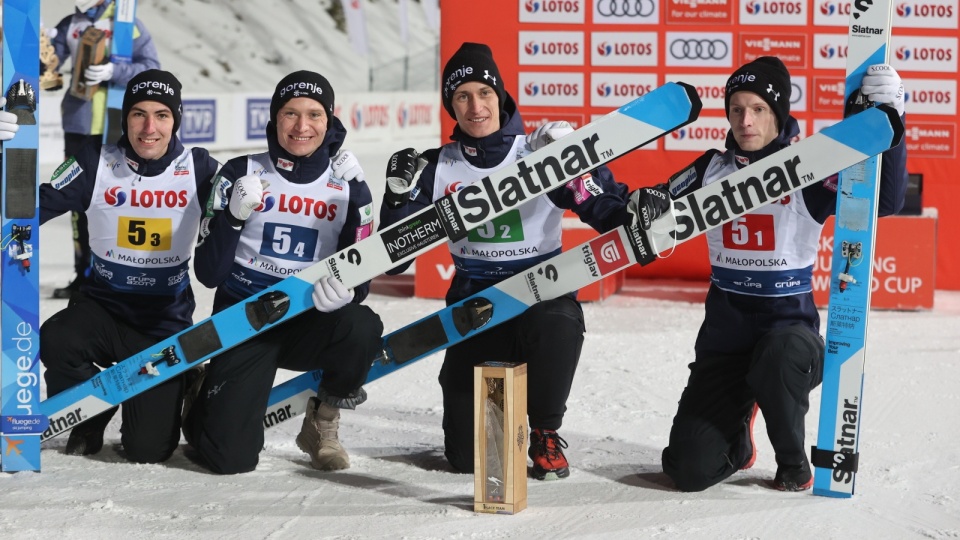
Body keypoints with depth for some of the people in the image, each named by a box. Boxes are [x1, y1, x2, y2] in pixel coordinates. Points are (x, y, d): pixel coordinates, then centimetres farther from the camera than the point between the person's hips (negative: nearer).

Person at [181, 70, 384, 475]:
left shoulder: (348, 188, 1)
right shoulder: (241, 174, -5)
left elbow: (359, 275, -1)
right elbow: (209, 274, -9)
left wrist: (347, 289, -25)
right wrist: (234, 216, -25)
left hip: (308, 322, 2)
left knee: (363, 329, -34)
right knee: (230, 458, -16)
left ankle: (322, 422, -4)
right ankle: (204, 399, 22)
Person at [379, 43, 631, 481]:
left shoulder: (542, 155, -7)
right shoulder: (438, 169, 1)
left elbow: (609, 212, -10)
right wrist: (400, 195, -14)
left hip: (542, 292, -2)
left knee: (558, 325, -40)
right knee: (467, 456, -4)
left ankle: (545, 433, -10)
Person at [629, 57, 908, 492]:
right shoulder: (713, 170, 1)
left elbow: (886, 201, -19)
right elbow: (657, 209, 4)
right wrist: (648, 204, -21)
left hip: (790, 322, -3)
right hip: (725, 330, 3)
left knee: (778, 356, -41)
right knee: (689, 472, -7)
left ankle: (793, 462, -10)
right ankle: (737, 431, 32)